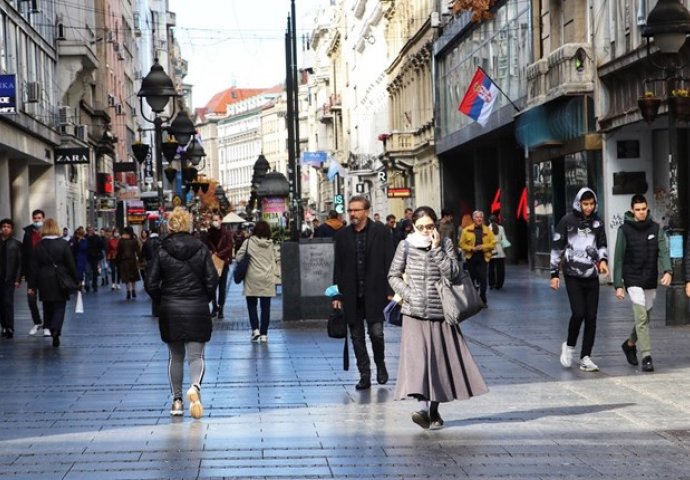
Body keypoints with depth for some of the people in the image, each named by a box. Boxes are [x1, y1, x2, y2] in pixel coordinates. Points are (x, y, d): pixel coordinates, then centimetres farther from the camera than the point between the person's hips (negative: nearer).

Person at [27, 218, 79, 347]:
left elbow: (34, 267, 0)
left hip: (44, 282, 2)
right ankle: (55, 329, -19)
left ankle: (48, 328, 15)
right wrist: (76, 281, 3)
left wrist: (32, 286, 4)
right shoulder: (63, 244, -5)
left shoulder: (39, 246, -1)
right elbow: (71, 264, -4)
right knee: (59, 307, 1)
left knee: (47, 307, 14)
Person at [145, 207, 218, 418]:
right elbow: (212, 281, -5)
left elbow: (150, 283, -3)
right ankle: (195, 387, -27)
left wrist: (161, 301, 13)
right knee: (196, 355, 1)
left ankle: (177, 400, 14)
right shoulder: (201, 249, -3)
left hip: (170, 311, 1)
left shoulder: (162, 251, -3)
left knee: (175, 357, 14)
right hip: (197, 310, -1)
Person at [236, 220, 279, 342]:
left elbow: (239, 257, -4)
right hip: (267, 280, 2)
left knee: (252, 304, 11)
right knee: (265, 307, 5)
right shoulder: (271, 244, 4)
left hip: (252, 279, -2)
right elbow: (274, 261, 10)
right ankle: (264, 334, 5)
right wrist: (276, 276, 19)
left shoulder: (249, 242, -5)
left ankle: (255, 329, -4)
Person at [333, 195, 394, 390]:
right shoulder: (342, 235, 7)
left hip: (374, 293, -3)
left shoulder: (380, 232, -1)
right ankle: (364, 375, 15)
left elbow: (389, 263, -2)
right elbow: (338, 267, 9)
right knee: (357, 336, 6)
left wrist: (390, 291, -8)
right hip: (352, 295, 3)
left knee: (376, 332, -8)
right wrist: (337, 295, 5)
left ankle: (380, 365, 20)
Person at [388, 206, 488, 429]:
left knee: (440, 359, 6)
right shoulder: (406, 246, 2)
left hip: (440, 311, 1)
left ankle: (434, 409, 18)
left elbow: (452, 273, -9)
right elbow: (393, 276, 8)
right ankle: (425, 407, -18)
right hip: (414, 313, -1)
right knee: (417, 357, -13)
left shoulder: (446, 244, 3)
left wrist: (437, 249, -13)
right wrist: (408, 294, -7)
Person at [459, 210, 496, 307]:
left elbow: (493, 243, 1)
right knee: (471, 279, 9)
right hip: (471, 257, 0)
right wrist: (471, 248, -15)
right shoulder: (466, 230, 2)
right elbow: (462, 244, 0)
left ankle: (483, 300, 3)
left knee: (483, 279, -6)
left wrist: (483, 247, -13)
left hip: (483, 257, 0)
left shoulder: (488, 230, 5)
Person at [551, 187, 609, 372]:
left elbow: (602, 244, 15)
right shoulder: (567, 221, -2)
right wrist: (554, 273, -1)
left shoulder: (597, 222, 8)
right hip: (573, 275, -4)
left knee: (591, 317, 0)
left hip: (592, 276, 4)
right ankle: (569, 346, 10)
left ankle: (585, 357, 8)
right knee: (578, 312, -15)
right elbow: (556, 247, 1)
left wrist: (603, 260, -7)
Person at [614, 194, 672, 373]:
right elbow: (618, 259, -4)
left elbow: (663, 251, -6)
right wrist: (618, 285, -7)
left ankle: (630, 344, 39)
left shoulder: (655, 228, 4)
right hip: (633, 280, -4)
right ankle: (647, 357, -12)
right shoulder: (625, 230, -5)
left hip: (651, 281, 4)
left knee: (645, 317, 15)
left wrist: (667, 271, -24)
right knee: (641, 317, -14)